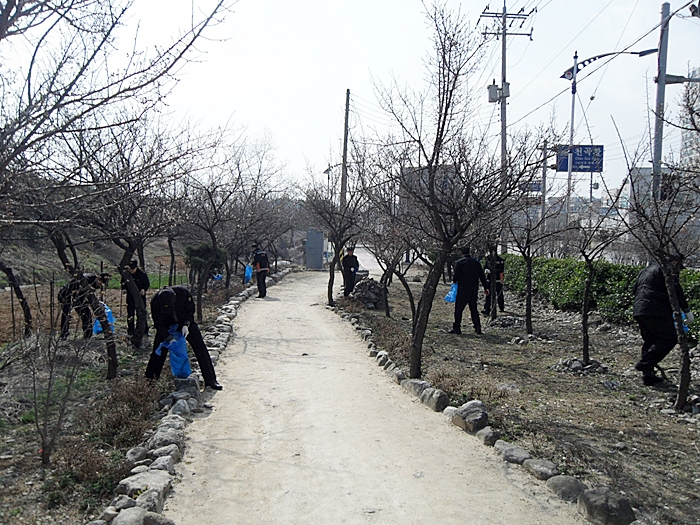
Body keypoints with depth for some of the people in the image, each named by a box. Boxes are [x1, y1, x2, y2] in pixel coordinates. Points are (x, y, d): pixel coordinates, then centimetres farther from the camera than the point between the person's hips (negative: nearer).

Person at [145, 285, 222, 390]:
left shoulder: (183, 293, -32)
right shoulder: (155, 301, -29)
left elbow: (191, 311, -14)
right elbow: (159, 324, -20)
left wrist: (186, 324, -29)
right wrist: (168, 338, -32)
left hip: (186, 322, 0)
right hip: (166, 325, 1)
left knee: (200, 349, -10)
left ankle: (211, 380, -6)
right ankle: (150, 378, 13)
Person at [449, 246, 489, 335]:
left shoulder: (459, 262, -6)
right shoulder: (476, 263, 9)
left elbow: (455, 276, -13)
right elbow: (482, 276, 14)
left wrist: (454, 281, 9)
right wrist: (486, 287, 22)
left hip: (463, 289, -5)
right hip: (474, 290, 5)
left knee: (458, 309, 1)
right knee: (474, 309, 14)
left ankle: (456, 328, 2)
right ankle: (478, 328, 13)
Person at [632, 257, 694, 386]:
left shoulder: (646, 270, 28)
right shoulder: (668, 269, 2)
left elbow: (634, 289, 30)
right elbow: (675, 290, -9)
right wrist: (686, 310, -7)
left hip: (639, 310, 9)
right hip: (656, 311, -9)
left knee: (649, 341, 13)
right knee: (670, 338, -6)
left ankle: (648, 375, 9)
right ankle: (645, 363, -15)